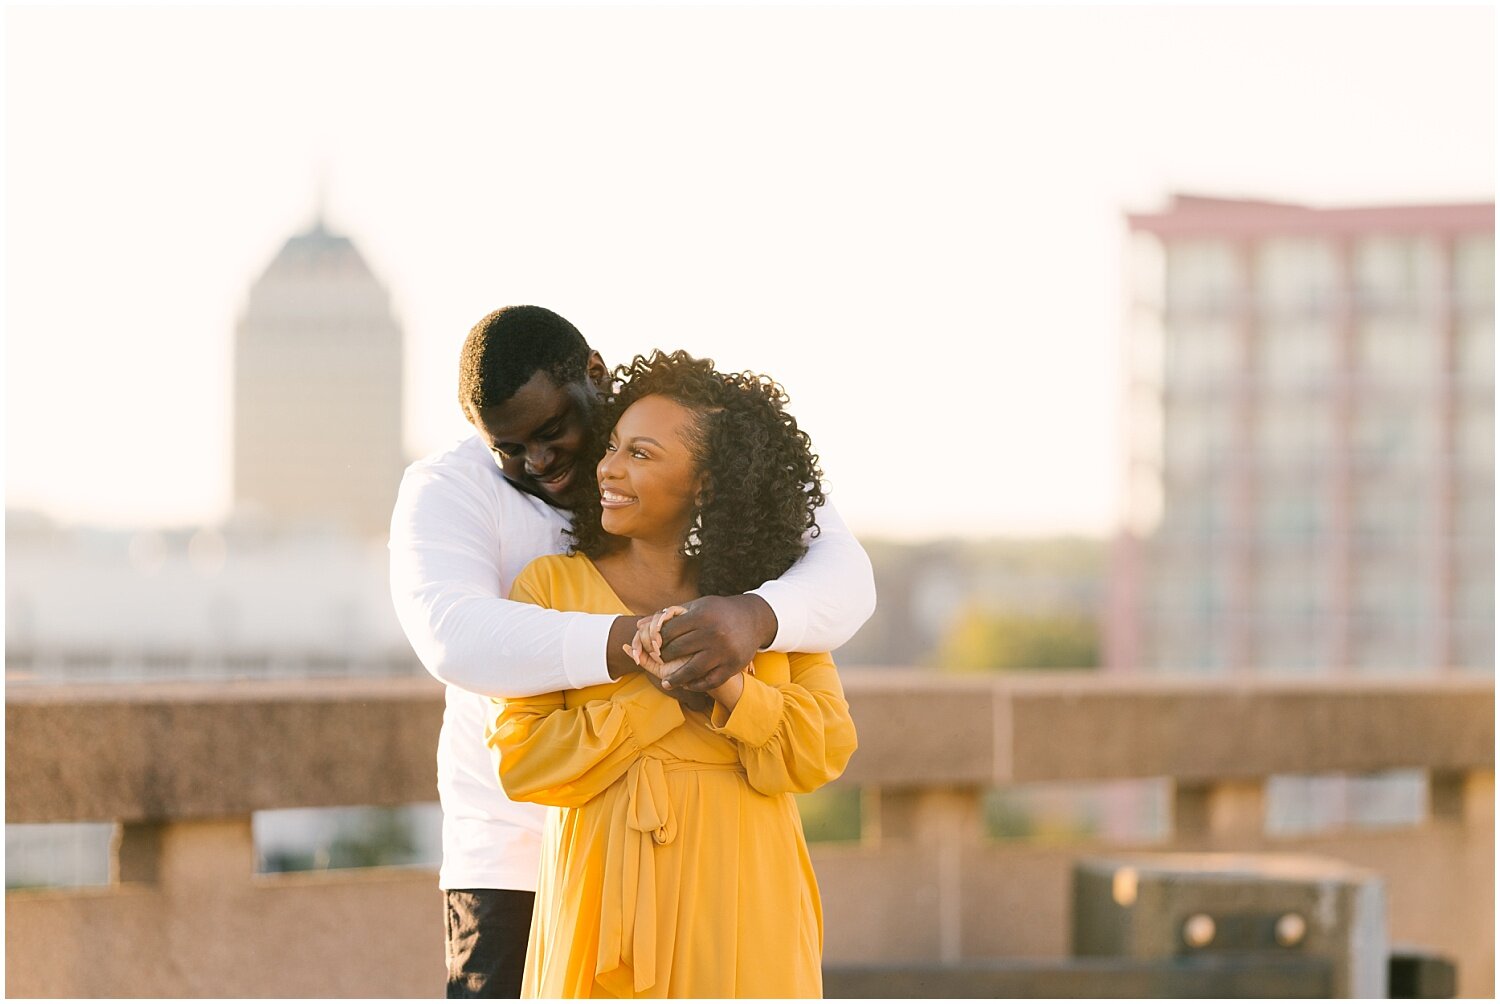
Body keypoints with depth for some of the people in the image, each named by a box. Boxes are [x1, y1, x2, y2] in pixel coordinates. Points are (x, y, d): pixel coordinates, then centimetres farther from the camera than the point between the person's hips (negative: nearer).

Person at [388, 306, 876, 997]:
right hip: (517, 860, -1)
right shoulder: (448, 491, -10)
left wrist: (753, 618, -43)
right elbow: (454, 637, -30)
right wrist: (634, 648, -44)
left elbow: (841, 576, -19)